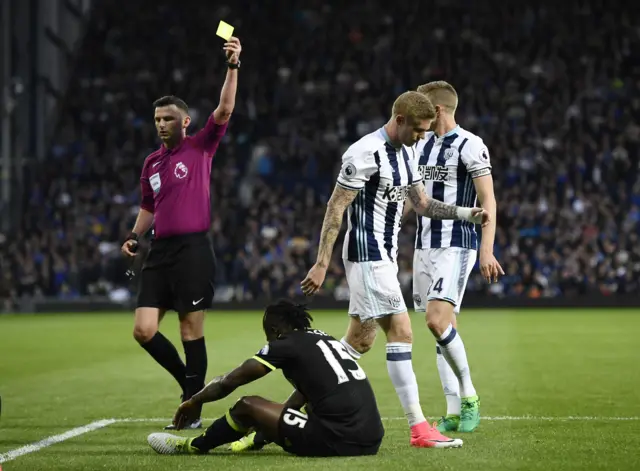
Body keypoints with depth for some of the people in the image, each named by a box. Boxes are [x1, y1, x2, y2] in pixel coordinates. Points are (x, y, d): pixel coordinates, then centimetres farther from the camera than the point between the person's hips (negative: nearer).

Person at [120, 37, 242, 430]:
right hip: (161, 251, 6)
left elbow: (225, 109, -12)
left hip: (194, 250, -6)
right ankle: (191, 384, 18)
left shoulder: (201, 147, 1)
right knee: (144, 330, -2)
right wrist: (135, 236, 11)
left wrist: (233, 66, -22)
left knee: (192, 331, -3)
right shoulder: (152, 162, 17)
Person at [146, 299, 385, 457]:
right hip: (372, 441, 8)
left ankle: (193, 447, 23)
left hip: (339, 442, -8)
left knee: (247, 406, 4)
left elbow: (229, 382, 6)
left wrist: (193, 402, 21)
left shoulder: (286, 344, -1)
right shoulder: (324, 338, 20)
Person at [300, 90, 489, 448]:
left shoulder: (407, 153, 12)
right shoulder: (366, 153, -16)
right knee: (401, 332, -12)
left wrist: (467, 214, 2)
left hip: (385, 256, 10)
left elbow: (423, 204, 17)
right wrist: (322, 264, -17)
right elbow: (336, 207, -16)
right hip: (367, 254, -10)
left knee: (360, 341, 11)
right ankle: (419, 428, -12)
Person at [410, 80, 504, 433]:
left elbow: (488, 201, -14)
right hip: (424, 246, 7)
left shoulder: (470, 146, -10)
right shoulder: (421, 144, 13)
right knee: (440, 328, 5)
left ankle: (469, 395, -4)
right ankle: (454, 413, 8)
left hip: (456, 246, -7)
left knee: (438, 321, -20)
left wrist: (487, 251, -21)